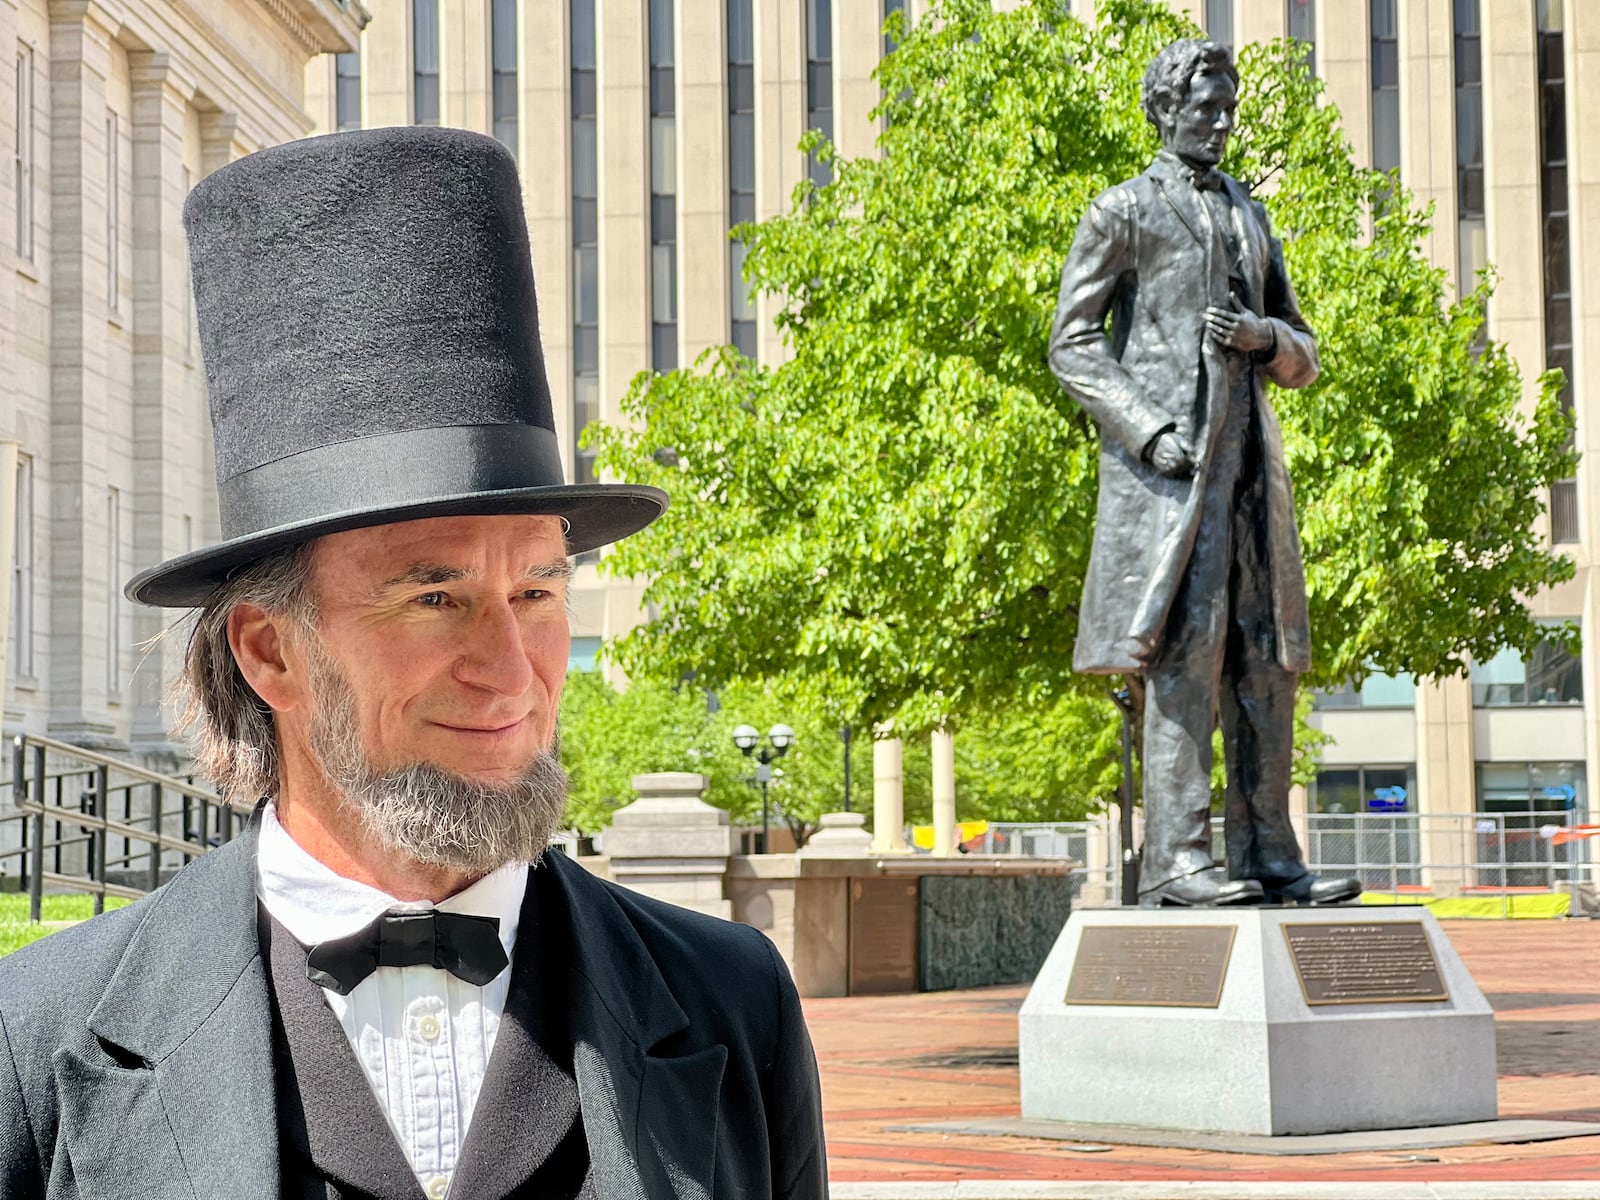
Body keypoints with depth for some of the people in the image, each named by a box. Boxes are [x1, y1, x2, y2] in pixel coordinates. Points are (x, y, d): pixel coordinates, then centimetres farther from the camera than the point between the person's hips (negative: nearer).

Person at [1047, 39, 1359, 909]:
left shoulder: (1250, 219, 23)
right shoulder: (1122, 212, 5)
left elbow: (1303, 361, 22)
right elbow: (1072, 344, -2)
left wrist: (1262, 336, -2)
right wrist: (1148, 430, -14)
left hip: (1250, 461, 6)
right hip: (1167, 464, -6)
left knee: (1266, 660, 3)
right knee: (1185, 651, -13)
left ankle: (1268, 854, 6)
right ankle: (1174, 856, -14)